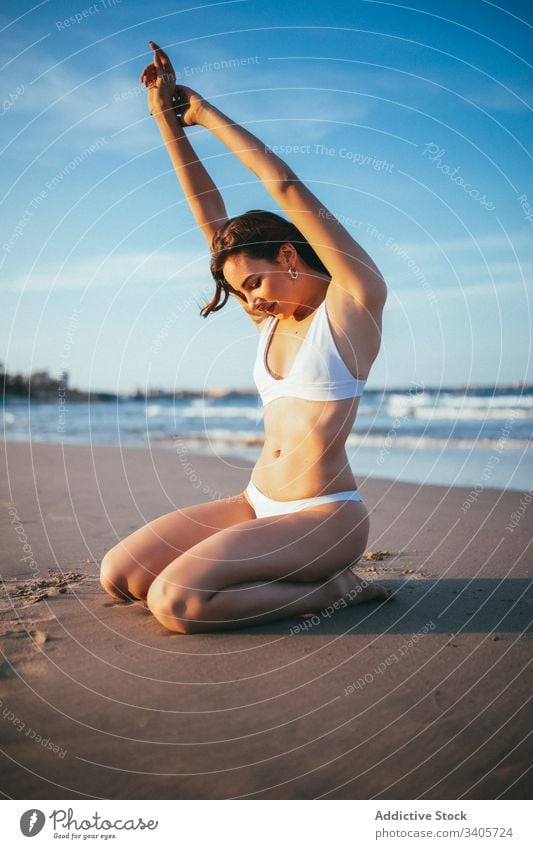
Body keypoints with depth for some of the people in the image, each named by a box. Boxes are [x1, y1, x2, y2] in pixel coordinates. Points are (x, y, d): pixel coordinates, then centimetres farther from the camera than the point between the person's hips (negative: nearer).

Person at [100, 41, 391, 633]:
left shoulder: (355, 297, -5)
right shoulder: (272, 315, 14)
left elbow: (285, 186, -9)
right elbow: (210, 215, 12)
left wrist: (204, 113, 2)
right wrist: (168, 120, 9)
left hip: (324, 515, -8)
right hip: (255, 504, 8)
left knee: (174, 603, -24)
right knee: (119, 576, -5)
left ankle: (331, 589, -4)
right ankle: (280, 576, 8)